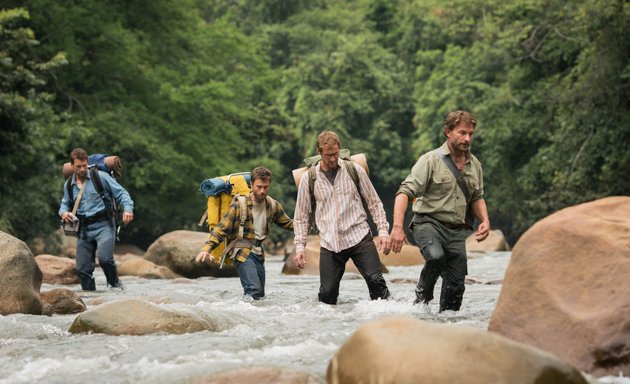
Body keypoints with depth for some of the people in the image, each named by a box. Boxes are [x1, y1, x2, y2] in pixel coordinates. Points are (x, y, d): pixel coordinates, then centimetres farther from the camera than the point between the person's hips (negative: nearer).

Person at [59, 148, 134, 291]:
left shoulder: (101, 177, -2)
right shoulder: (69, 184, 12)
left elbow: (121, 193, -1)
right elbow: (65, 203, 25)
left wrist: (128, 208, -20)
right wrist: (63, 212, 1)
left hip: (103, 225, -5)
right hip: (84, 229, 5)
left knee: (104, 258, -24)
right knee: (82, 268, 1)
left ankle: (115, 284, 3)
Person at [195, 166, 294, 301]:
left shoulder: (273, 206, 4)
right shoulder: (239, 205, -13)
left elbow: (287, 223, 20)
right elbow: (221, 228, -14)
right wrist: (207, 248, -27)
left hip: (259, 253, 6)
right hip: (243, 251, -6)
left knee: (260, 295, 10)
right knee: (254, 291, -24)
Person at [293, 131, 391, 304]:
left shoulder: (354, 170, 4)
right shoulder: (308, 179, 4)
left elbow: (374, 203, 10)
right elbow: (301, 216, 11)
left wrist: (383, 231, 0)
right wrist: (299, 246, 3)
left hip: (359, 238, -1)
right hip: (329, 243, 1)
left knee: (376, 281, -15)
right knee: (327, 294, -4)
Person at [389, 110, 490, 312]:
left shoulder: (475, 165, 13)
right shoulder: (431, 160, -7)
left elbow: (477, 197, 27)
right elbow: (405, 192, -13)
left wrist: (485, 220, 7)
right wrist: (397, 226, -25)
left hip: (457, 231, 6)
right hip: (428, 223, -6)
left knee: (456, 285, 0)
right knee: (436, 257, -34)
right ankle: (422, 297, -9)